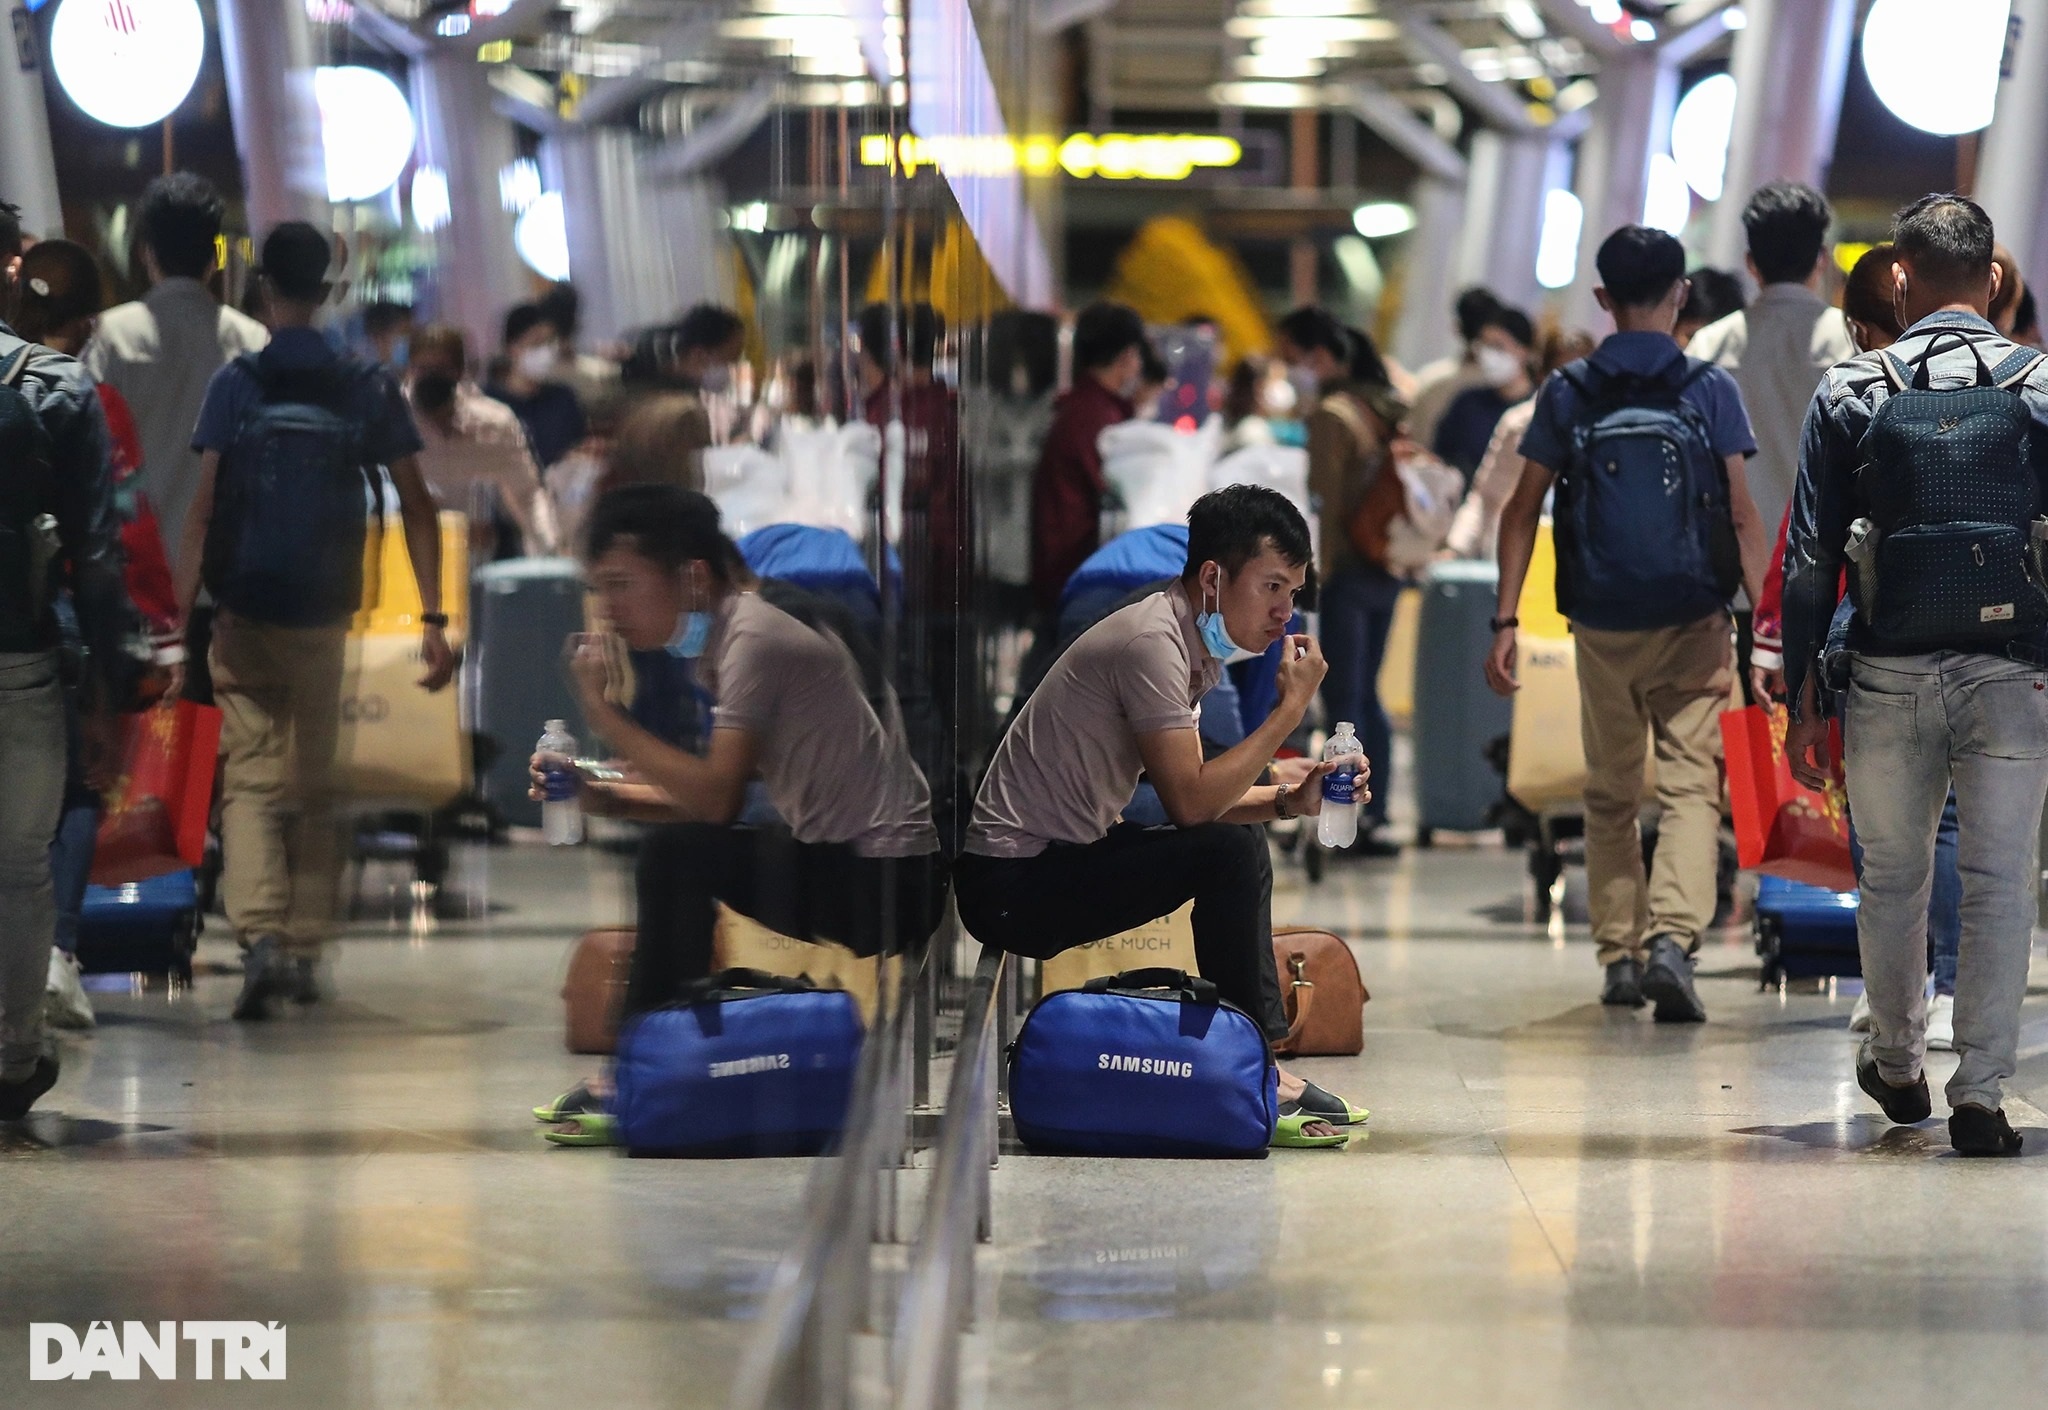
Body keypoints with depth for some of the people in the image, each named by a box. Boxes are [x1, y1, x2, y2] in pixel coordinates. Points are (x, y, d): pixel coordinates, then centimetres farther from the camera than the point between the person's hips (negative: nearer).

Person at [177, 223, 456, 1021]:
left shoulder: (236, 385, -6)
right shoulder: (368, 391, 1)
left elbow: (204, 509, -11)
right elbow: (417, 508, -2)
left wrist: (180, 616, -10)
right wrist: (432, 619, -1)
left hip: (246, 614, -2)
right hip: (324, 619, 2)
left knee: (251, 781, 2)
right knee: (313, 788, 14)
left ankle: (260, 935, -18)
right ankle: (306, 951, 16)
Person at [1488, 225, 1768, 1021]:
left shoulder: (1568, 393, 2)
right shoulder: (1709, 389, -2)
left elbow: (1522, 511, 0)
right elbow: (1741, 515, -6)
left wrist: (1505, 622, 2)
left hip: (1601, 625, 2)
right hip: (1691, 624, -2)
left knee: (1610, 795, 15)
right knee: (1690, 785, -3)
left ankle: (1619, 957, 15)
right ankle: (1672, 936, -24)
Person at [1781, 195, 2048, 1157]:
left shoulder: (1849, 393, 1)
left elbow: (1808, 560, 1)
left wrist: (1802, 697, 5)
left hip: (1890, 677, 1)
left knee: (1894, 878, 16)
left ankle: (1898, 1067, 32)